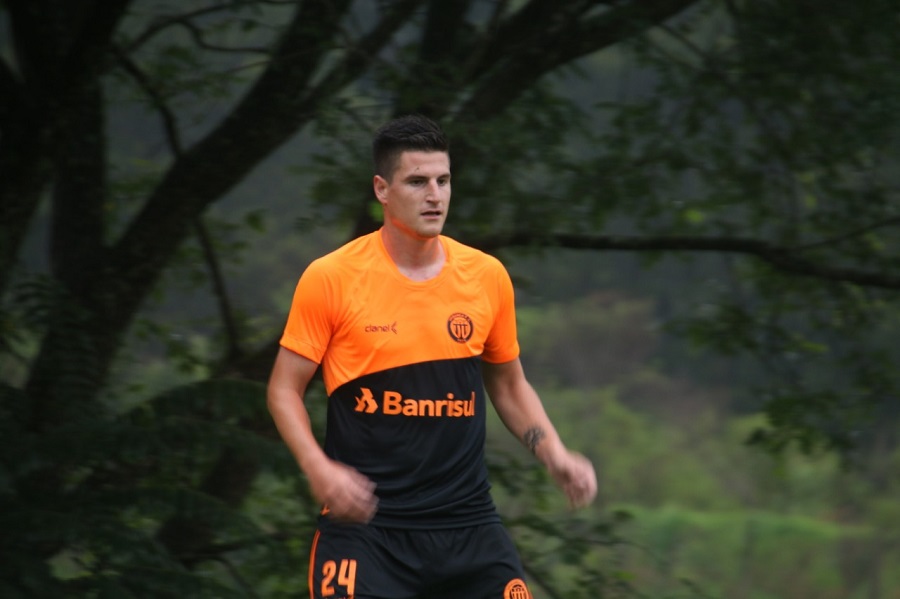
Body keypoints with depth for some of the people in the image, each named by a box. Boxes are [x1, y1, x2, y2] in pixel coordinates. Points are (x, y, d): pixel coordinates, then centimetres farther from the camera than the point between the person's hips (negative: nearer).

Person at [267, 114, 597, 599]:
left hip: (468, 520, 3)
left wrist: (554, 455, 3)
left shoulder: (487, 276, 6)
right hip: (364, 519, -3)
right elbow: (284, 389, 0)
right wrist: (319, 468, -16)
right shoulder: (330, 279, -4)